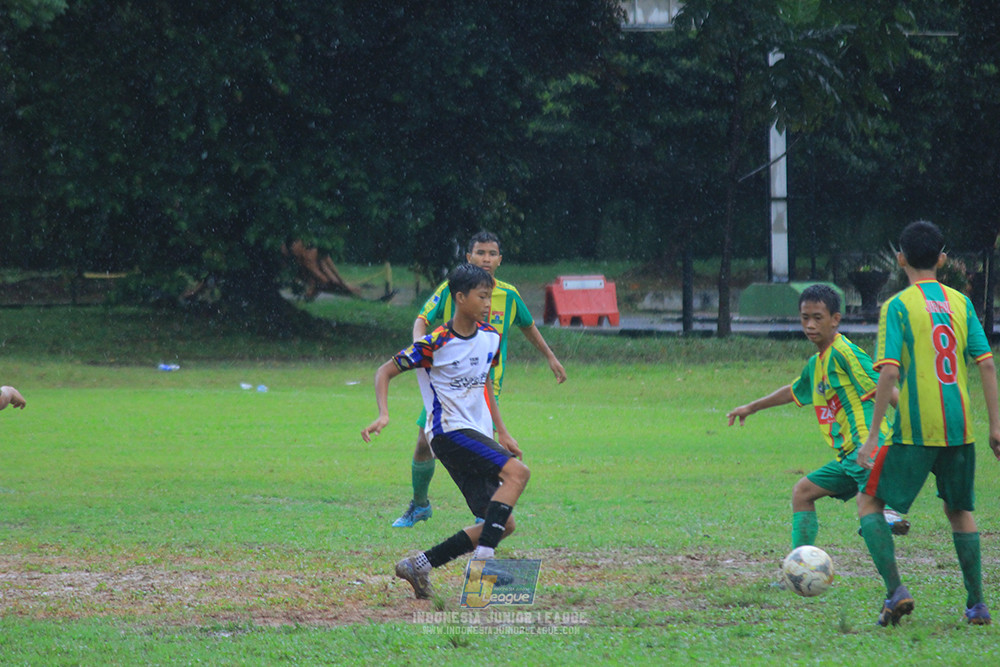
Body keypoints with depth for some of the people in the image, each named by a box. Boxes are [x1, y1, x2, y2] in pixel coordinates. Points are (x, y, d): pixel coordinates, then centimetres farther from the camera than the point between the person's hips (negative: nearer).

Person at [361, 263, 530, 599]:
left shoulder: (490, 337, 8)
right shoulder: (436, 343, -13)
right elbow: (385, 371, -7)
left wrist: (502, 433, 22)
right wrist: (383, 415, -22)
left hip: (478, 435, 8)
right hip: (450, 432, -8)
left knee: (503, 524, 3)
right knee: (517, 471, -28)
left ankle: (419, 565, 9)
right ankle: (483, 560, -33)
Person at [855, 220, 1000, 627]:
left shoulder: (897, 307, -6)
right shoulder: (960, 303, 7)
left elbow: (889, 373, -14)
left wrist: (871, 437, -12)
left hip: (915, 429, -4)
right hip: (959, 428, 4)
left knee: (870, 503, 8)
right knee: (959, 511, 20)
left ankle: (895, 590, -8)